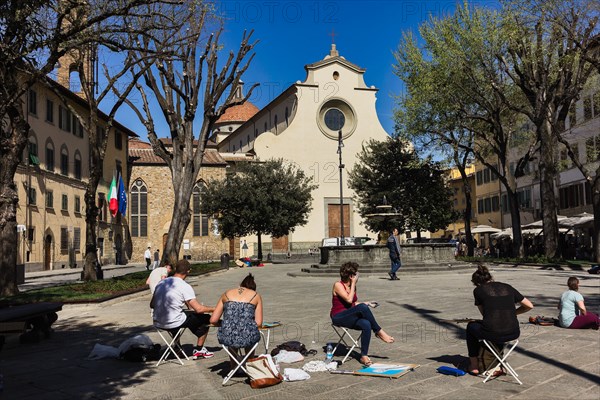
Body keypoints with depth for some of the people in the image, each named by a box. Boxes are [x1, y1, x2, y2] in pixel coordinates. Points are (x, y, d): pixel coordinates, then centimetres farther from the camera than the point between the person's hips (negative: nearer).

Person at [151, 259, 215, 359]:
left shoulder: (161, 282, 4)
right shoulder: (185, 286, -15)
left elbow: (152, 305, 10)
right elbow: (198, 309, -18)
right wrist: (214, 309, -2)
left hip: (157, 323, 7)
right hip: (173, 323, -7)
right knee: (206, 318, 10)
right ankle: (199, 350, 17)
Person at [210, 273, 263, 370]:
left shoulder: (227, 293, 16)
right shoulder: (256, 296, 13)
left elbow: (213, 320, 12)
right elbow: (258, 323, 5)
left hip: (226, 338, 1)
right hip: (247, 338, -1)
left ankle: (233, 367, 47)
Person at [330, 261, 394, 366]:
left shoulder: (352, 286, 11)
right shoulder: (338, 285, -11)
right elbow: (349, 300, -24)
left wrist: (367, 303, 8)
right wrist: (353, 283, -16)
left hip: (350, 317, 7)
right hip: (338, 317, -7)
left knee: (366, 325, -26)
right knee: (363, 308, -30)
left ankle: (364, 356, -25)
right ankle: (379, 332, -17)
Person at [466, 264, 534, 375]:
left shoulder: (478, 290, 5)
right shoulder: (507, 287, 14)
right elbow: (529, 306, 17)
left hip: (492, 334, -4)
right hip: (513, 334, 4)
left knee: (471, 326, 30)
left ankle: (474, 366, 30)